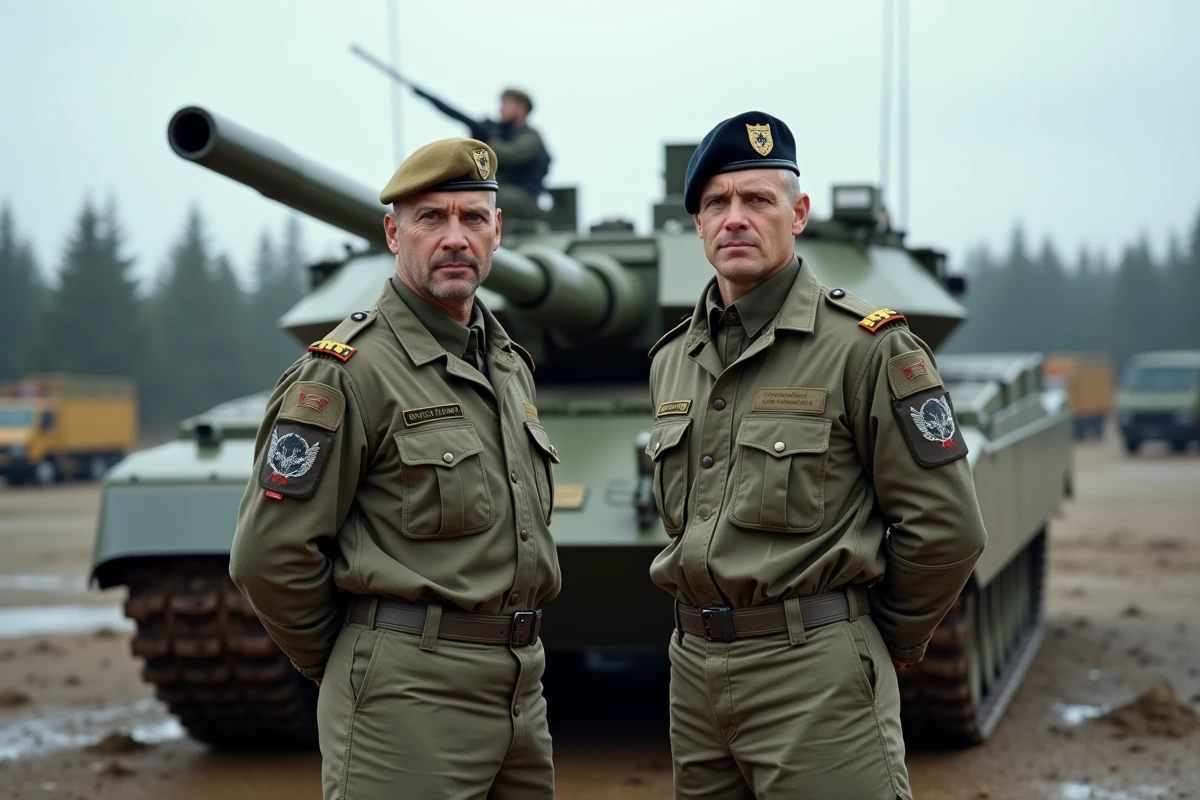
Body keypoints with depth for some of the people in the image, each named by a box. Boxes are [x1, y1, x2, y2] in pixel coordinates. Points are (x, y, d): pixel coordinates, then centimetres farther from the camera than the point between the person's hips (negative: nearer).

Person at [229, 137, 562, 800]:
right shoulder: (345, 372, -11)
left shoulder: (509, 363, 14)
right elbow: (269, 557, -13)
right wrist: (340, 661, -1)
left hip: (520, 688, 8)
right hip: (409, 695, -7)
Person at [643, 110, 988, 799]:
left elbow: (946, 527, -8)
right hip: (695, 661, 6)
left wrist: (889, 640, 1)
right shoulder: (672, 357, 12)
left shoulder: (867, 344, -9)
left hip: (813, 667, -6)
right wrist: (707, 618, 16)